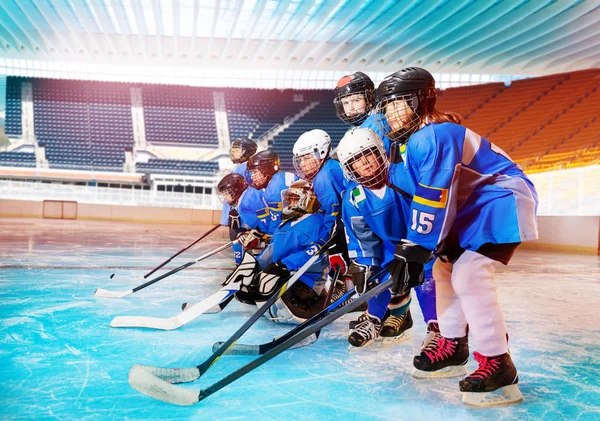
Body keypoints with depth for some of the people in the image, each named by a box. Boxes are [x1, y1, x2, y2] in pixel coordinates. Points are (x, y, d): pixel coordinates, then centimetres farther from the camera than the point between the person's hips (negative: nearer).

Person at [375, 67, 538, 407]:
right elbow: (418, 196, 14)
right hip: (471, 205, 11)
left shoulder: (434, 135, -25)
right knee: (446, 267, 10)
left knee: (469, 274, -21)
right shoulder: (411, 139, 7)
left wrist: (414, 250, -26)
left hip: (503, 199, -10)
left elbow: (432, 199, -29)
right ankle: (453, 348, 23)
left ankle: (499, 366, -12)